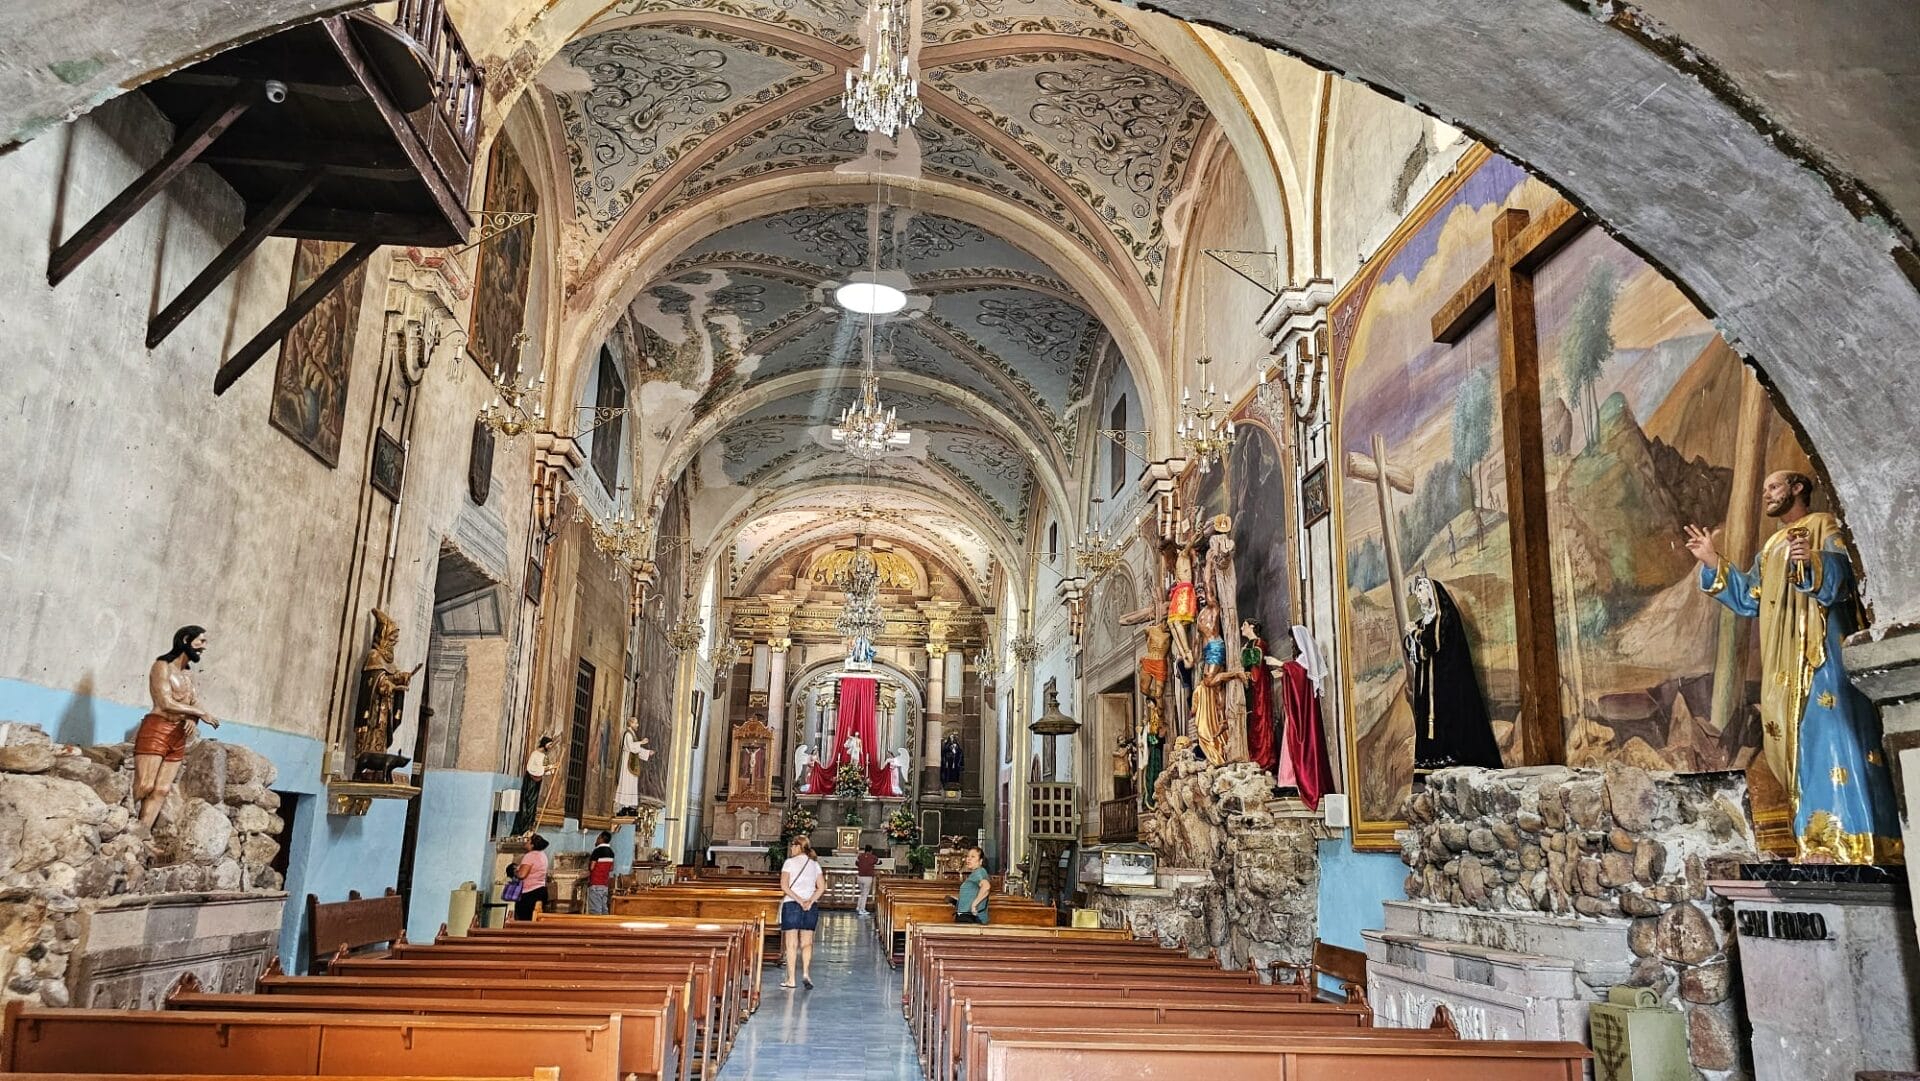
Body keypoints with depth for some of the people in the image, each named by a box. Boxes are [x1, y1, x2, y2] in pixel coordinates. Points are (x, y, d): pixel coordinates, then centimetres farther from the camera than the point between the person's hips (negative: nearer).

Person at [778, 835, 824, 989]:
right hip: (811, 907, 4)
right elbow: (822, 887, 0)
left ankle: (791, 979, 4)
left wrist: (799, 900, -14)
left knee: (791, 943, 2)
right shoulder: (814, 864, 9)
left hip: (792, 904, -4)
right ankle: (806, 973, -10)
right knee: (807, 943, 8)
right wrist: (810, 901, -7)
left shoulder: (790, 862, -4)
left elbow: (784, 886, -14)